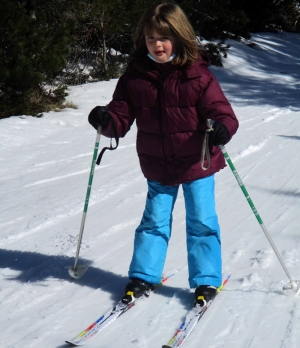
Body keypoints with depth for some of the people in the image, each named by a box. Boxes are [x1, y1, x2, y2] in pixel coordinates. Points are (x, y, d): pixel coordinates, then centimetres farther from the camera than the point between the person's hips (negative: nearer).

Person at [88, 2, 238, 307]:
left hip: (197, 163, -2)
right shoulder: (135, 76, -7)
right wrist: (106, 120, -27)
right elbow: (122, 116, -4)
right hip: (158, 166, 3)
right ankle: (143, 277, 23)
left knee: (201, 221, 4)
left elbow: (221, 112, -16)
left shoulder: (197, 74, -15)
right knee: (154, 221, 12)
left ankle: (206, 280, 16)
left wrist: (221, 129, -39)